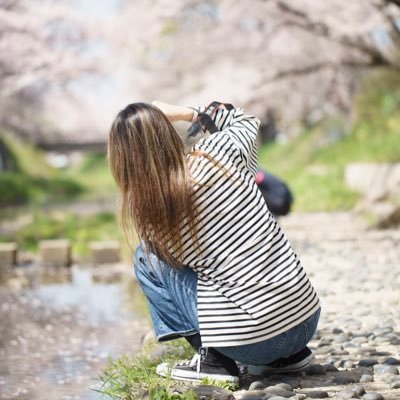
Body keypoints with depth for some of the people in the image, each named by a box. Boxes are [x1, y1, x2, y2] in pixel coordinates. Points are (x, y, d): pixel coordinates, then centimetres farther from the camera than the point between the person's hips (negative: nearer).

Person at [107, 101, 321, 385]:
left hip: (253, 342, -4)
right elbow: (247, 121, 22)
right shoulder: (220, 152, -4)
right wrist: (184, 112, 18)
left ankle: (211, 359, 7)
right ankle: (290, 354, 21)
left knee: (147, 257, 10)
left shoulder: (149, 212, -9)